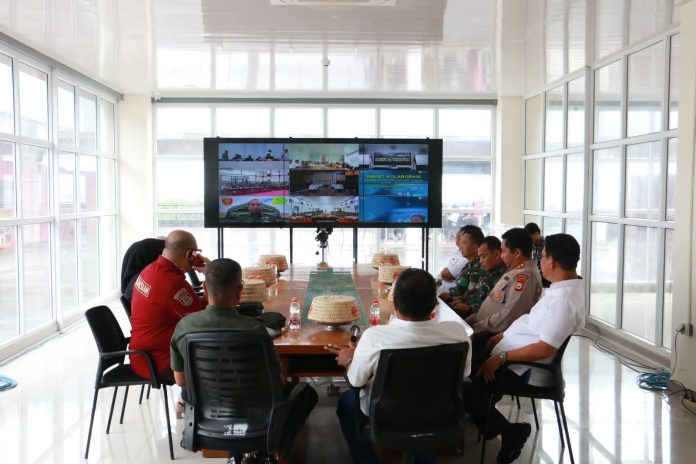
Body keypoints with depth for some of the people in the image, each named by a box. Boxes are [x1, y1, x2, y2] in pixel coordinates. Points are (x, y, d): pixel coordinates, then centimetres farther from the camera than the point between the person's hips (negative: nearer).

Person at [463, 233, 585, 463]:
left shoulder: (563, 299, -28)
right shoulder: (565, 287, 4)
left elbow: (545, 349, -31)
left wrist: (501, 358, -27)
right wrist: (504, 335, 11)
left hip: (525, 369, -11)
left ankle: (507, 431, 2)